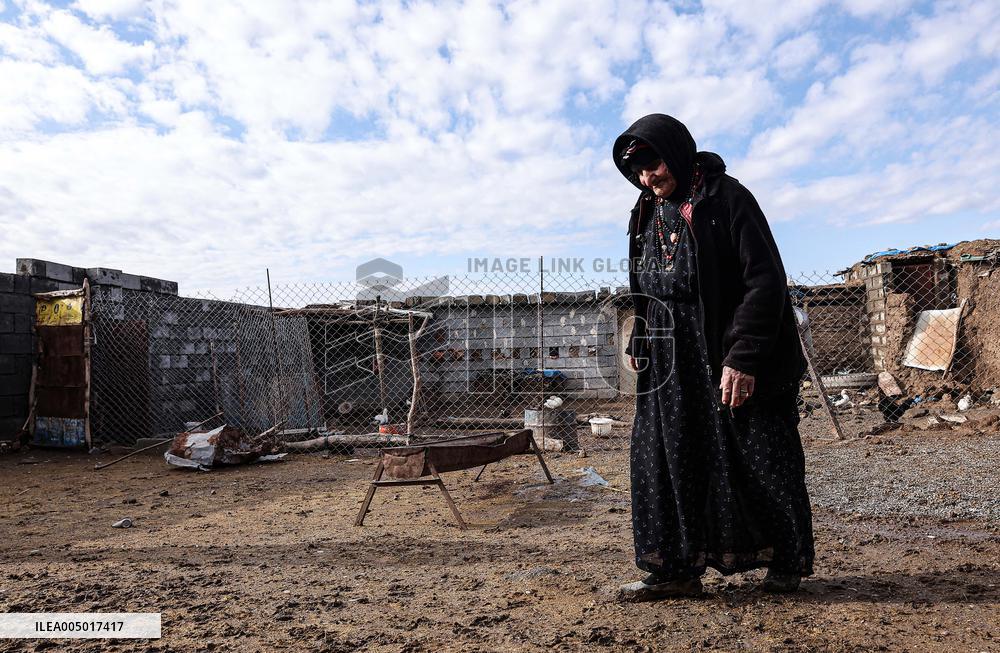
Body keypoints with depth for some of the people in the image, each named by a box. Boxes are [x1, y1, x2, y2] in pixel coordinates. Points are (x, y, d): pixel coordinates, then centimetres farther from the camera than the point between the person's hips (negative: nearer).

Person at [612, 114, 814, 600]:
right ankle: (677, 568, 10)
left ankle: (786, 560, 25)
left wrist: (743, 357, -21)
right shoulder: (647, 214, 12)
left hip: (731, 357, -6)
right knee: (664, 458, 1)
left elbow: (765, 280, -15)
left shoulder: (726, 198, -9)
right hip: (671, 363, 6)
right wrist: (640, 341, 15)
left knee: (757, 459, 4)